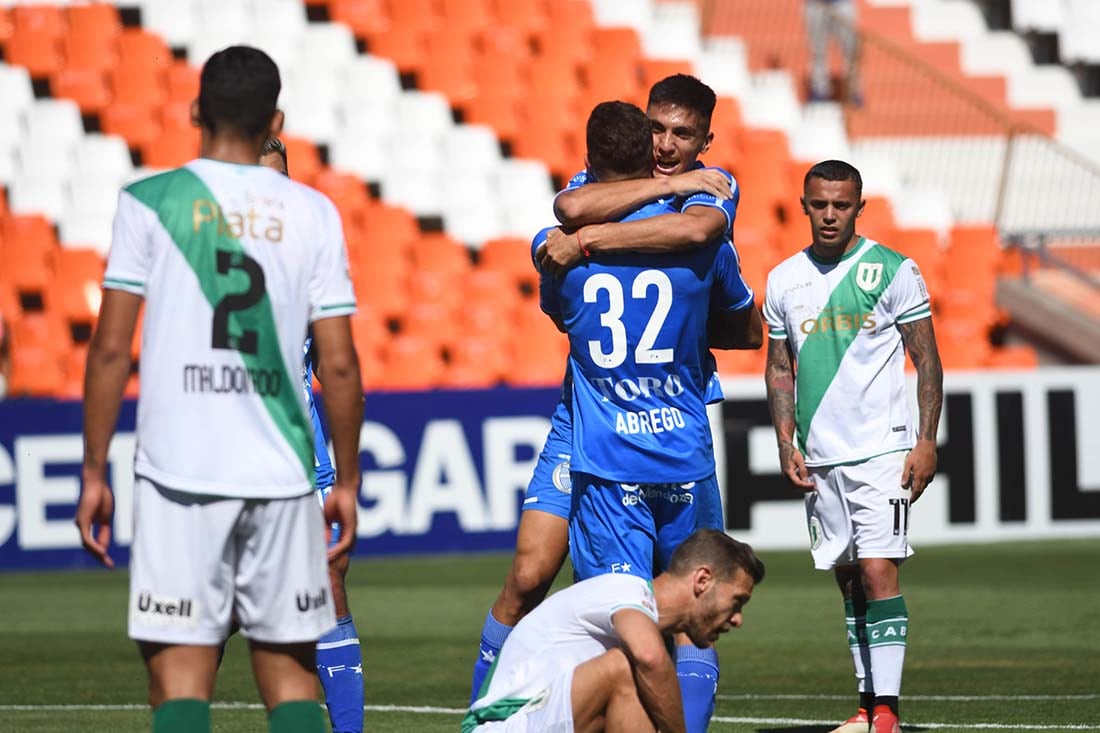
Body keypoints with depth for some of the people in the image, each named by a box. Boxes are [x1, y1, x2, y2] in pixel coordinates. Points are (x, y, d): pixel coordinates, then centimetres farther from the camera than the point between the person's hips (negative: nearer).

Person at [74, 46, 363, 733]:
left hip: (178, 471, -2)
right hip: (282, 473, 2)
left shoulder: (150, 202, 2)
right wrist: (348, 481, 13)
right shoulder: (312, 213, 7)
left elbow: (111, 349, -2)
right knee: (291, 674, 10)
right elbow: (339, 363, 4)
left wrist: (94, 472, 5)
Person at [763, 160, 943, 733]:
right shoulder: (785, 280, 10)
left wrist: (926, 439, -9)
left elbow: (927, 359, -1)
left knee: (878, 571, -12)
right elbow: (779, 368, 16)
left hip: (880, 448, -4)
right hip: (818, 458, 4)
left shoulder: (892, 271, -2)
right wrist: (786, 442, 5)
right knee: (848, 580, 8)